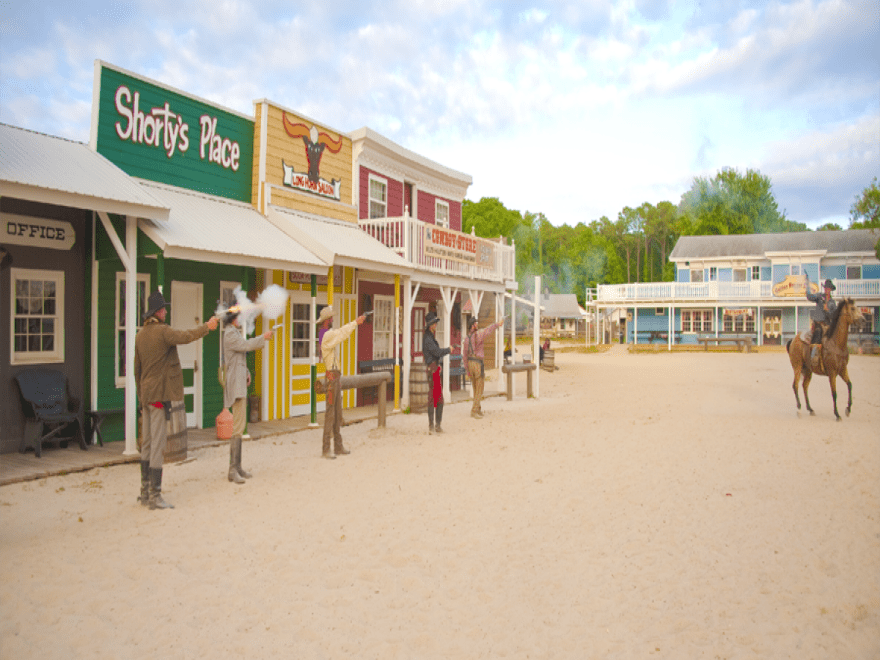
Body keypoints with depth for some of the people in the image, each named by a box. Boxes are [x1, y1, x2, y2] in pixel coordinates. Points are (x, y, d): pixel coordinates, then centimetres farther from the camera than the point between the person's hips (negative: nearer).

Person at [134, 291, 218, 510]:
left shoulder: (140, 334, 13)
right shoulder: (162, 331, -12)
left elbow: (137, 369, 17)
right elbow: (186, 336, -26)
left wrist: (141, 396, 22)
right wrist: (208, 326, -10)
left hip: (146, 396, 9)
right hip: (161, 395, -9)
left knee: (147, 444, 14)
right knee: (158, 445, -6)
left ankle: (145, 492, 21)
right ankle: (154, 496, -2)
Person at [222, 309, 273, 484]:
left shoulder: (235, 333, 22)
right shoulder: (230, 334, -9)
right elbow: (245, 345, -21)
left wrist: (246, 373, 14)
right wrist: (263, 338, -10)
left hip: (240, 383, 11)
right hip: (235, 384, -11)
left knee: (239, 425, 11)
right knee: (238, 427, -13)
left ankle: (237, 467, 16)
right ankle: (233, 470, -11)